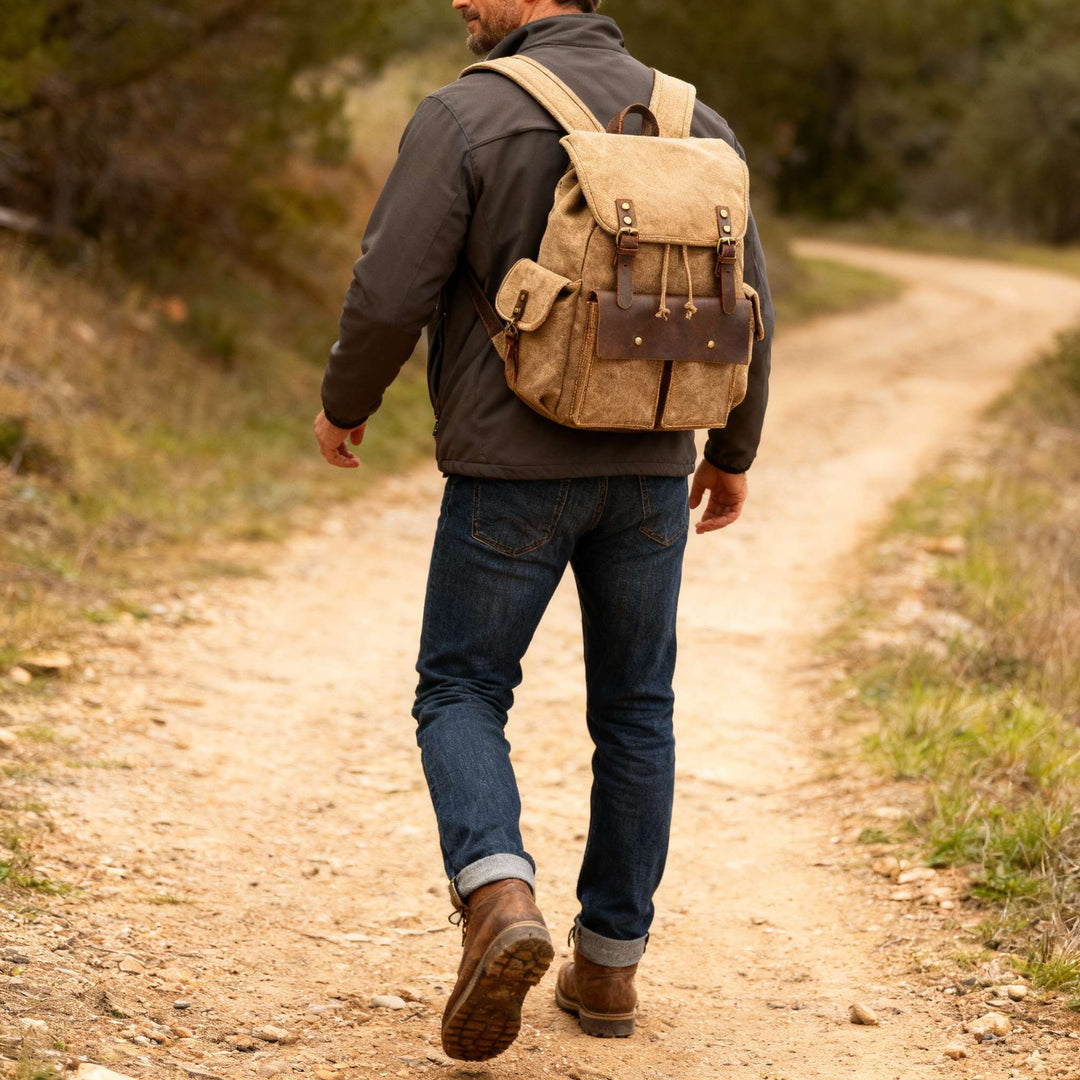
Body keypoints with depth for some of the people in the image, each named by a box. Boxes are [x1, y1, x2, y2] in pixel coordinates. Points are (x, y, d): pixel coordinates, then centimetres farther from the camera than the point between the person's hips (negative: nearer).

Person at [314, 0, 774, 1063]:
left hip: (512, 468, -4)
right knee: (633, 709, 14)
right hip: (650, 471, 4)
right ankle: (609, 964, 20)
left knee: (462, 691, 9)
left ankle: (500, 903, -15)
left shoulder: (464, 116, -10)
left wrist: (343, 404, 5)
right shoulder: (696, 124, 5)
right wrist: (732, 451, 19)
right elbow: (743, 309, 6)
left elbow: (389, 293, -14)